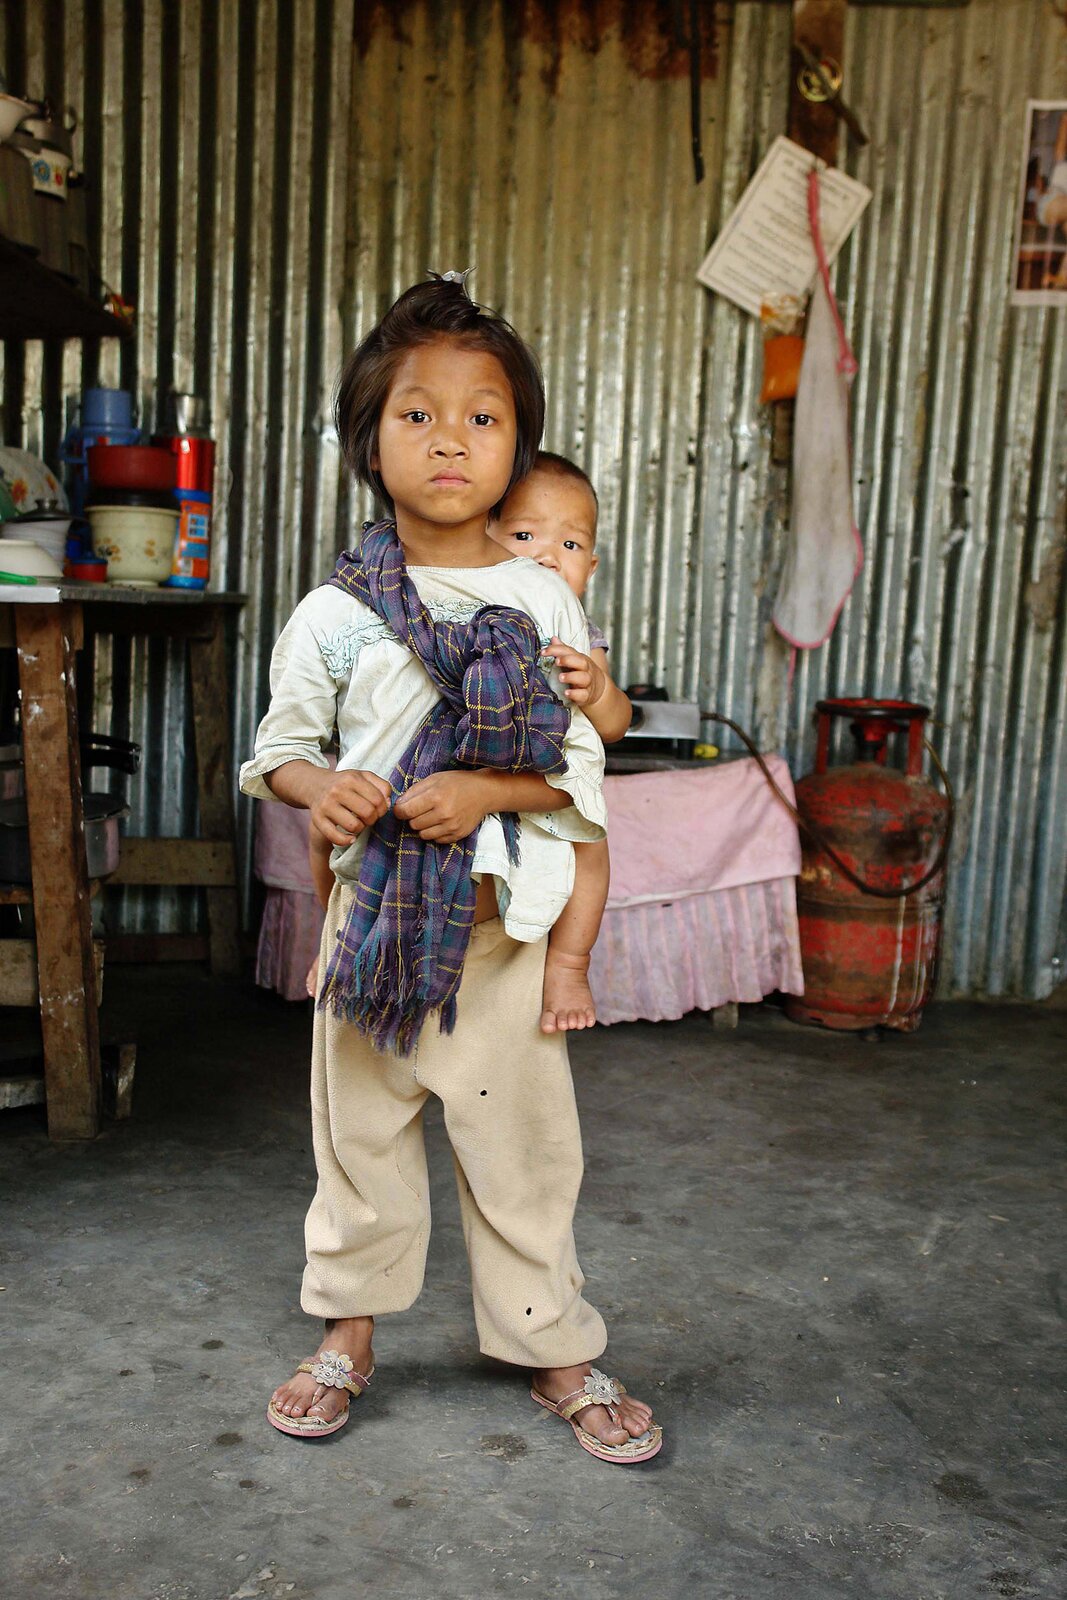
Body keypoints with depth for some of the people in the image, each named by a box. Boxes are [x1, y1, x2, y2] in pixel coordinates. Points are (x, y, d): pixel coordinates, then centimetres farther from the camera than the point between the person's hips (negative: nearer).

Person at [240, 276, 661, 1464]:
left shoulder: (542, 601, -1)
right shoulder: (335, 610, -1)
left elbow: (581, 766, -2)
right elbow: (279, 742, 7)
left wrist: (485, 791, -19)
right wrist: (319, 786, -15)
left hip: (500, 918, 0)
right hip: (373, 907, 1)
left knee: (523, 1140, 9)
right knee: (360, 1128, 14)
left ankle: (557, 1352, 28)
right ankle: (350, 1330, 35)